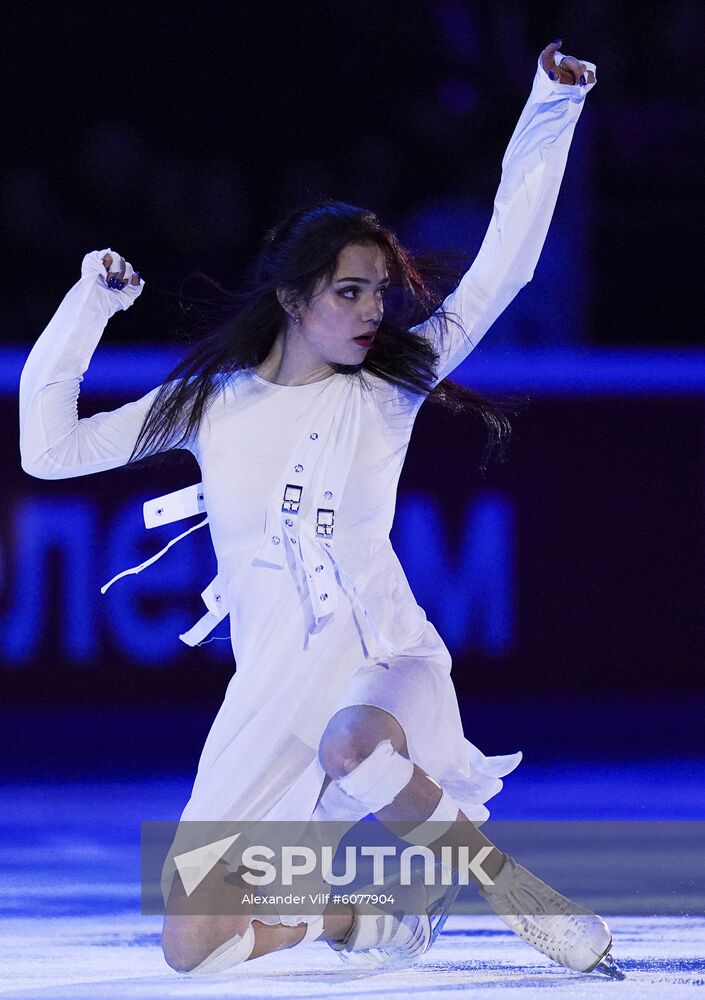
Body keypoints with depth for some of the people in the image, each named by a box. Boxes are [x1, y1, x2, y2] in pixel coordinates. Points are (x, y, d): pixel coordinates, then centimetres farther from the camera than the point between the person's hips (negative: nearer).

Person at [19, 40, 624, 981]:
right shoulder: (211, 403, 5)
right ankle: (368, 909, 17)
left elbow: (500, 269, -4)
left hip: (387, 664, -2)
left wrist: (551, 107, -9)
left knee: (352, 744, -42)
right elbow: (48, 450, 5)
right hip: (272, 694, 2)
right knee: (192, 950, -9)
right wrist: (89, 304, 0)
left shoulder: (389, 389, 2)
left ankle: (497, 870, -17)